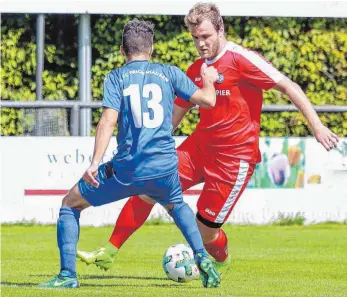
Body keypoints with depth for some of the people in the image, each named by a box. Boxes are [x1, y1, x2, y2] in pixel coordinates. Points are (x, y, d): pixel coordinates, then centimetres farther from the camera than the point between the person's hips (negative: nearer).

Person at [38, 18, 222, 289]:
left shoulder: (116, 77, 3)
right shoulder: (169, 73, 9)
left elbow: (109, 120, -10)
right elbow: (208, 100, 11)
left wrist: (95, 163, -16)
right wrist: (209, 80, 33)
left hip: (126, 170, -3)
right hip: (165, 168, 3)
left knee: (71, 204, 16)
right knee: (176, 205, 37)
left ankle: (68, 274, 4)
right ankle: (202, 259, 16)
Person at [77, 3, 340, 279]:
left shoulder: (240, 59, -13)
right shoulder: (196, 70, 9)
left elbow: (289, 87, -14)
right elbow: (175, 114, 21)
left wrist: (317, 126, -20)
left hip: (235, 157, -6)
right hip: (199, 146, 6)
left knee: (206, 230, -3)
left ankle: (221, 262, 32)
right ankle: (108, 254, -2)